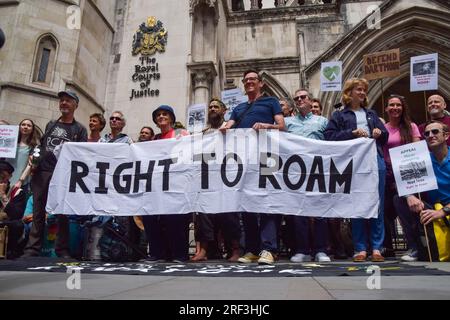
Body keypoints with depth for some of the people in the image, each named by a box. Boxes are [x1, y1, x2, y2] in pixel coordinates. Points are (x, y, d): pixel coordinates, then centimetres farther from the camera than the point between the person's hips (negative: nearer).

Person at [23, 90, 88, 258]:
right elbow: (41, 147, 22)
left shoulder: (79, 129, 7)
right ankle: (32, 249, 8)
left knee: (62, 213, 0)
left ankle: (62, 250, 6)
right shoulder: (50, 124, 20)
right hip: (42, 173, 4)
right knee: (38, 212, 3)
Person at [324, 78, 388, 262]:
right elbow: (329, 136, -1)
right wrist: (352, 133, -10)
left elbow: (385, 135, 25)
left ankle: (377, 247, 7)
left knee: (377, 205, 1)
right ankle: (360, 248, 7)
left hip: (375, 159, 3)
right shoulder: (339, 115, 12)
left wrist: (379, 133, 2)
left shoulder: (371, 114, 24)